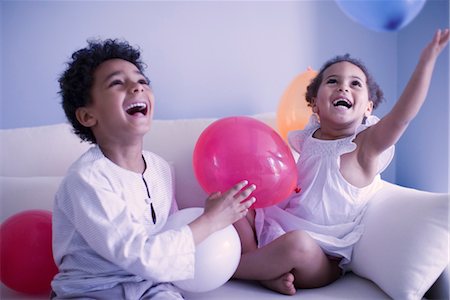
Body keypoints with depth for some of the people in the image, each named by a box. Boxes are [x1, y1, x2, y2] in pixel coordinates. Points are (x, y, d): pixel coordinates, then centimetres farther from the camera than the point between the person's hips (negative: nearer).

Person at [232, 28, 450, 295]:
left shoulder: (365, 145, -13)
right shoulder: (307, 138, 4)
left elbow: (403, 114, -32)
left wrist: (427, 59, -41)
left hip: (321, 261, -6)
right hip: (280, 229, 7)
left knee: (297, 243, -37)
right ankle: (269, 273, -16)